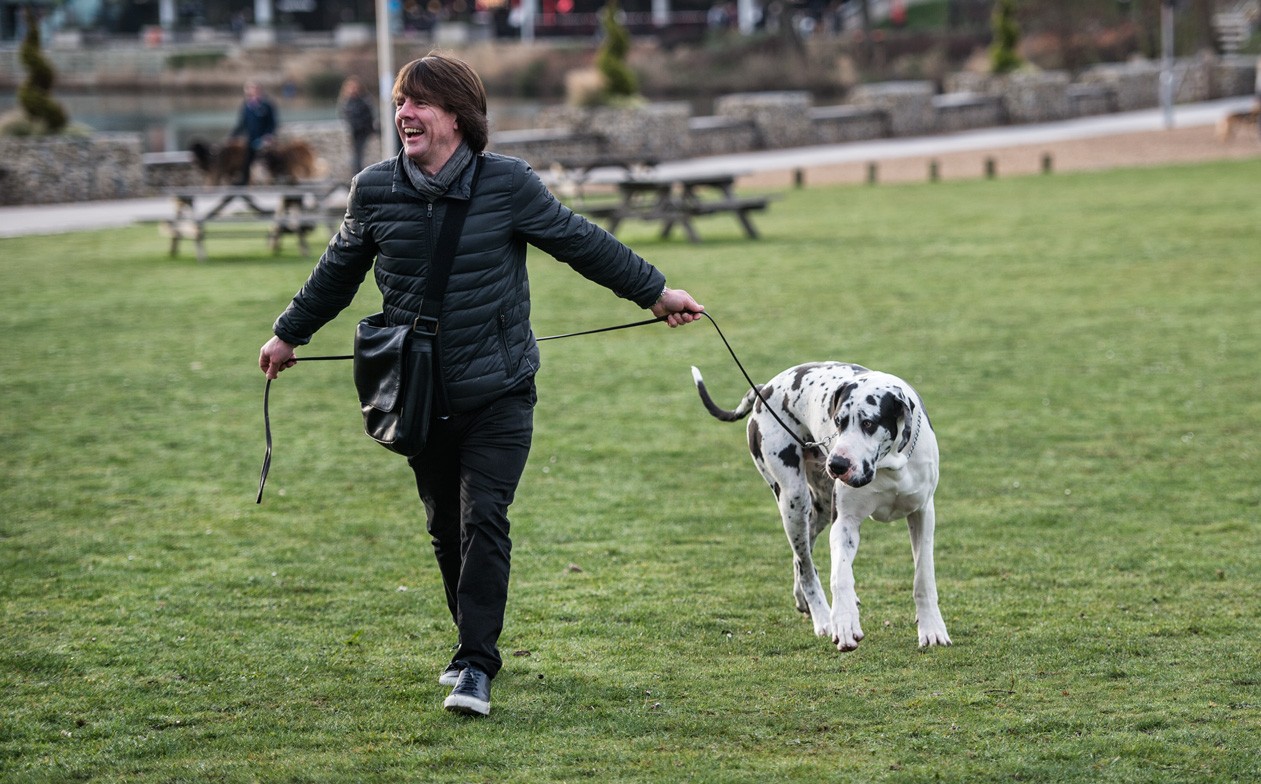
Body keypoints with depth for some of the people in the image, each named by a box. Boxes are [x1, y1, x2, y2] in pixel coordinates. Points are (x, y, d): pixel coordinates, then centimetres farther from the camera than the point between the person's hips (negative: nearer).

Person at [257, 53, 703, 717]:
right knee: (445, 528, 11)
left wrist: (655, 292, 10)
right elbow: (338, 271, 16)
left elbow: (581, 243, 3)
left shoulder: (508, 184, -9)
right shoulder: (374, 191, -2)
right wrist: (289, 334, 27)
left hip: (498, 393, -3)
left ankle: (476, 666, -12)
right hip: (421, 399, 3)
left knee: (483, 520, -14)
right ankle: (473, 642, 32)